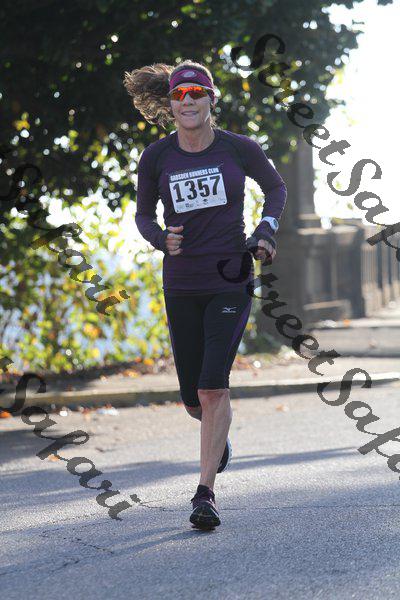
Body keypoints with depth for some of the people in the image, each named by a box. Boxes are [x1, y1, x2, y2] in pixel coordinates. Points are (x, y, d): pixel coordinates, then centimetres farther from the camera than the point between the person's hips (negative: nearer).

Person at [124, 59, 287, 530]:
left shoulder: (239, 149, -4)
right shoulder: (156, 156, -2)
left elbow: (276, 189, 13)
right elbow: (143, 214, 10)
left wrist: (266, 231, -3)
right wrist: (161, 239, -12)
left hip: (231, 282, -2)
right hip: (181, 287, 2)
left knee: (213, 386, -17)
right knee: (194, 400, 7)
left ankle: (205, 493, -10)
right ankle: (219, 432, 45)